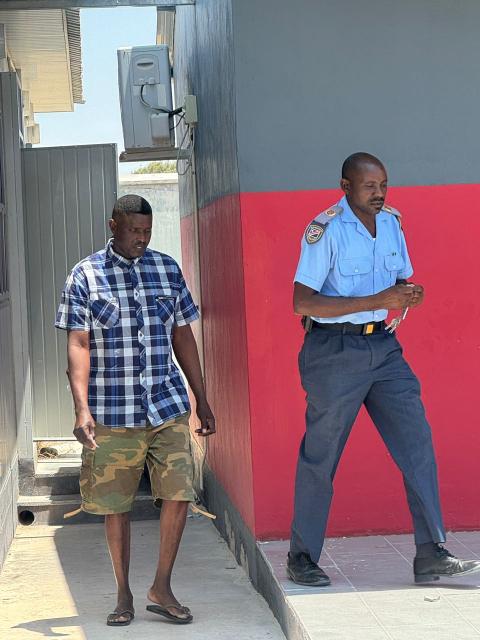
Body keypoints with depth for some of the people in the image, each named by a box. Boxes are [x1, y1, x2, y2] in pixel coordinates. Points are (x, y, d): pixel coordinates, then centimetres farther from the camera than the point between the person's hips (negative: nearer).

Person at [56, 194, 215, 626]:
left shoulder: (167, 269, 9)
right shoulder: (86, 276, -1)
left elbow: (183, 336, 15)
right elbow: (78, 345, -6)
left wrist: (202, 400, 14)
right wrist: (82, 409, -16)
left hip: (168, 406, 2)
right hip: (112, 412, -2)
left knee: (179, 495, -6)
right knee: (116, 506, 5)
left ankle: (162, 589, 10)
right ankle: (124, 594, 20)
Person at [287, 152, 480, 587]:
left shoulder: (391, 221, 7)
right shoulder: (325, 230, -14)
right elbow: (302, 302, -18)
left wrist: (409, 294, -8)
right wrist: (377, 301, -23)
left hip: (383, 347, 6)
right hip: (335, 351, -6)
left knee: (417, 443, -2)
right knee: (320, 457, 2)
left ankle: (431, 555, 2)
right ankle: (302, 559, 16)